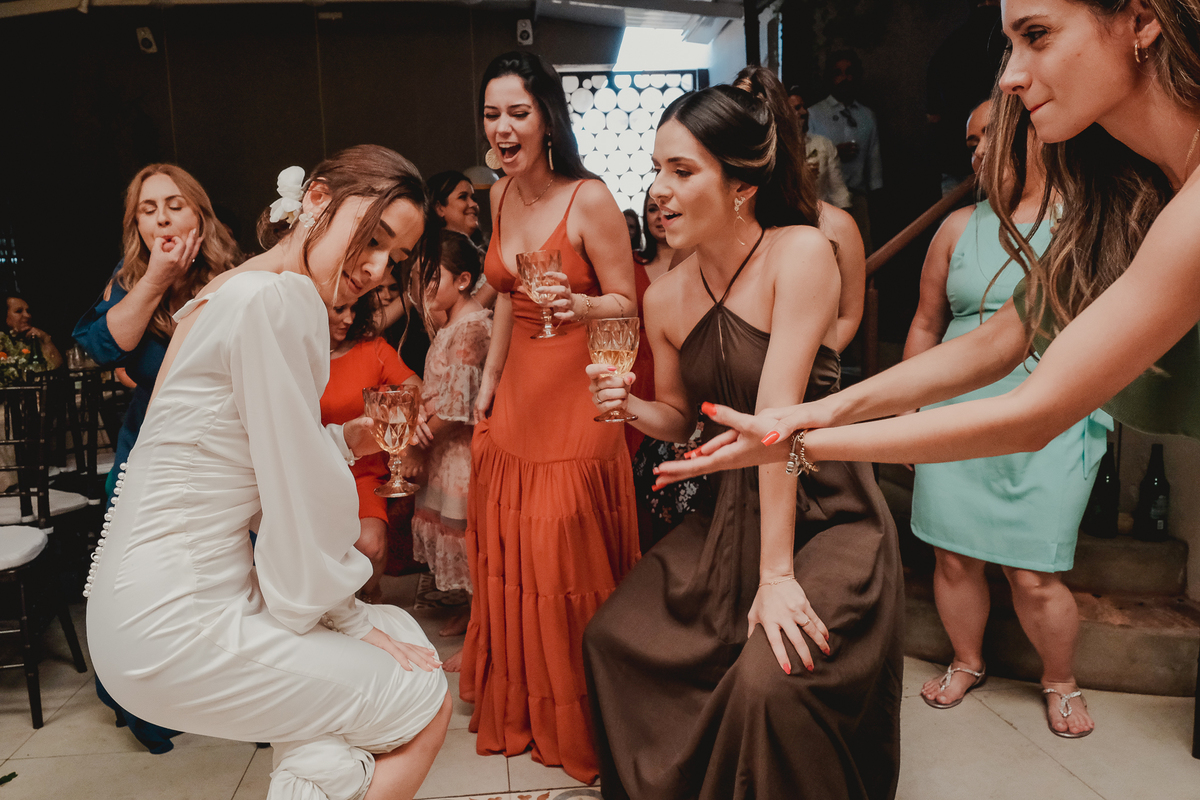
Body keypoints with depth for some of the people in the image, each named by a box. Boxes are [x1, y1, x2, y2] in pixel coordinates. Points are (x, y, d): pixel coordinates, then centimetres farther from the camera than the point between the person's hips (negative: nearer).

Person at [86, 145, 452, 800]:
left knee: (400, 631, 16)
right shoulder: (282, 297, -20)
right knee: (425, 703, -2)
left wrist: (346, 440, 7)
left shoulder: (229, 290, 11)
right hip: (175, 629, -10)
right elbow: (301, 499, -19)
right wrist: (346, 618, -6)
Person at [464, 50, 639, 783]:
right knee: (510, 555, 13)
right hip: (519, 389, 7)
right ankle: (521, 708, 34)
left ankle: (582, 728, 22)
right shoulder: (502, 193, 8)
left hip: (578, 393, -7)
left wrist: (579, 306, -30)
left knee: (570, 560, 0)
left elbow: (626, 304, -10)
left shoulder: (590, 199, -14)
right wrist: (490, 378, 16)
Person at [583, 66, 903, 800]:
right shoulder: (665, 298, 0)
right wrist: (631, 405, -11)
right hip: (733, 511, 7)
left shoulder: (801, 253, -18)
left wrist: (777, 573, -24)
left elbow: (778, 413, -25)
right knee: (615, 636, 10)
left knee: (771, 681, -26)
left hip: (825, 514, -6)